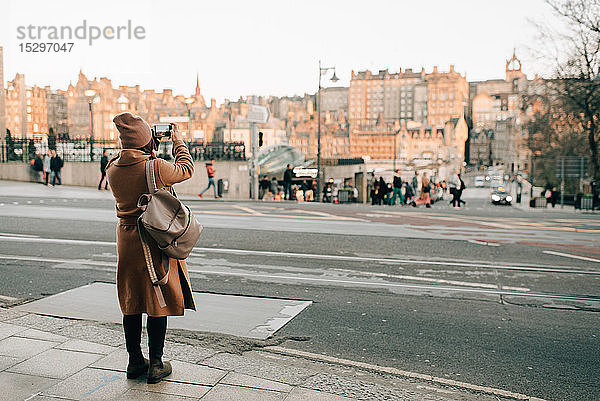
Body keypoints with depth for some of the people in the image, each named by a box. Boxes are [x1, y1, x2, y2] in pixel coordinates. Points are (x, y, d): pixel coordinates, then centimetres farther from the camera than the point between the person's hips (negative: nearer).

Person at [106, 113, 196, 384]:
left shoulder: (113, 169, -3)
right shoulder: (157, 168, -18)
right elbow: (186, 169, 0)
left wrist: (150, 151, 20)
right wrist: (178, 141, 13)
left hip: (126, 240, 5)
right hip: (156, 241, -5)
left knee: (131, 302, 15)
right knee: (158, 302, 6)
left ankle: (135, 361, 27)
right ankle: (156, 365, 14)